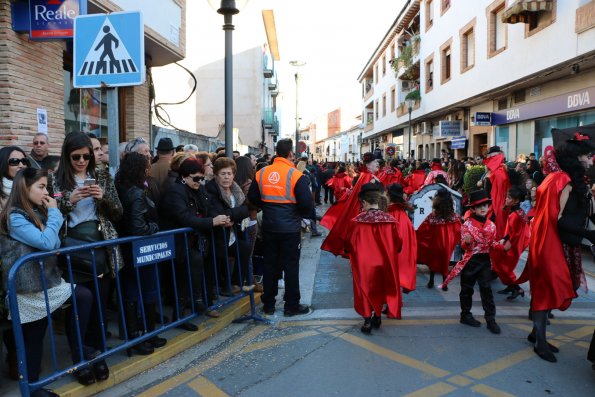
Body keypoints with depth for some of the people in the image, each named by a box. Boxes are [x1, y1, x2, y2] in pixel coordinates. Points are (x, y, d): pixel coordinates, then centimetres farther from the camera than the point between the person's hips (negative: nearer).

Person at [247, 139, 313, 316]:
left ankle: (268, 304, 24)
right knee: (291, 265, 7)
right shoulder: (296, 175, -15)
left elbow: (252, 197, 7)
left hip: (269, 227, 5)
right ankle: (291, 305, 15)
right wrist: (300, 214, 3)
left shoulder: (261, 173, 0)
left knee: (270, 264, 15)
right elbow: (306, 203, -17)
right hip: (290, 228, -4)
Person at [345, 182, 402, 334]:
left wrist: (350, 253, 15)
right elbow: (397, 244, -1)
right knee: (380, 289, 21)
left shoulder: (357, 221, -15)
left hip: (363, 264, -2)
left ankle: (367, 321, 12)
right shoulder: (390, 220, -9)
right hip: (384, 263, 2)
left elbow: (350, 244, -5)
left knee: (366, 289, 12)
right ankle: (377, 317, 31)